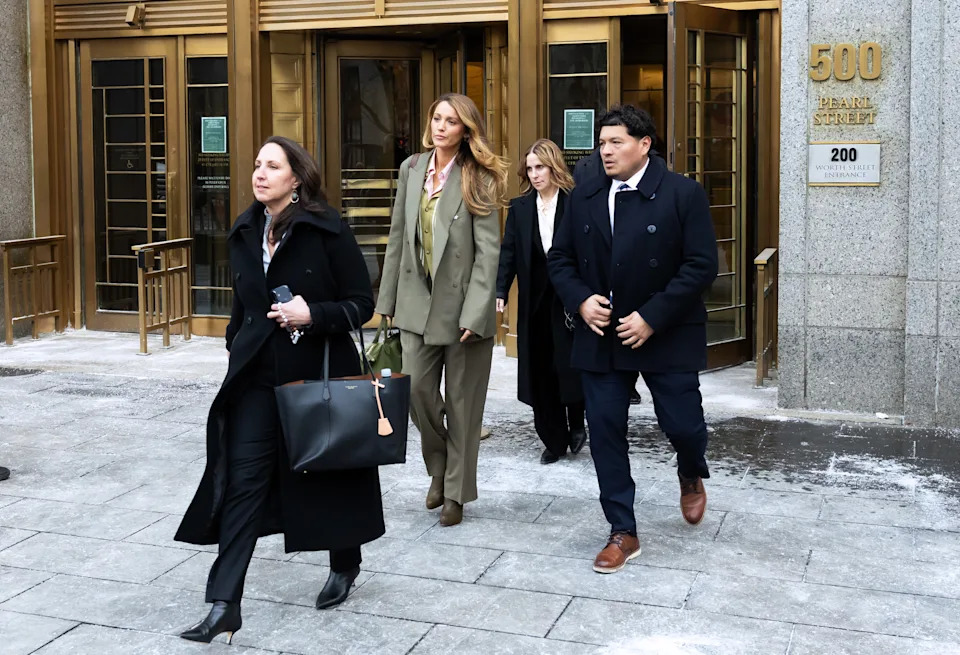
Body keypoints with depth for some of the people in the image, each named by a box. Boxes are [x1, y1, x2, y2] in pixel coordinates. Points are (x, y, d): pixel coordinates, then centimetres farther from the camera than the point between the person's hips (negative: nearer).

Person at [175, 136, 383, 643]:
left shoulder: (327, 230, -11)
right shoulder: (244, 233, 6)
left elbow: (362, 303, -9)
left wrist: (314, 315, -25)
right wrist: (237, 359, 17)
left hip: (319, 373, -4)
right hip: (257, 376, 4)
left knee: (329, 472, 12)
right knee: (242, 480, -4)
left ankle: (345, 565, 38)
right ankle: (224, 604, -3)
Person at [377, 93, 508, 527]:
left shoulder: (478, 179, -8)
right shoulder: (411, 169, 5)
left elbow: (488, 249, -12)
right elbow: (398, 238, 9)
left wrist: (474, 313, -18)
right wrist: (389, 300, 7)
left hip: (462, 303, -3)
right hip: (418, 302, 4)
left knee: (462, 402, 5)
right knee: (416, 388, -2)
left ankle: (456, 492, 20)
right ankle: (439, 466, 26)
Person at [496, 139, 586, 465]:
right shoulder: (519, 208, 7)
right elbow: (508, 252, 2)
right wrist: (500, 292, -10)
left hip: (568, 300, -3)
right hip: (534, 303, 3)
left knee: (569, 367, -2)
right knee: (540, 373, 5)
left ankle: (576, 425, 24)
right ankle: (554, 441, 16)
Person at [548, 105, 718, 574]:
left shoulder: (683, 194, -9)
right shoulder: (583, 198, 5)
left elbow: (701, 265, -13)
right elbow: (560, 258, 11)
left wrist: (652, 317, -18)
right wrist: (580, 300, -9)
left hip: (666, 336, -3)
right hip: (601, 335, 4)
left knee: (682, 425, 2)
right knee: (604, 432, 2)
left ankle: (692, 475, 40)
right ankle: (623, 533, 16)